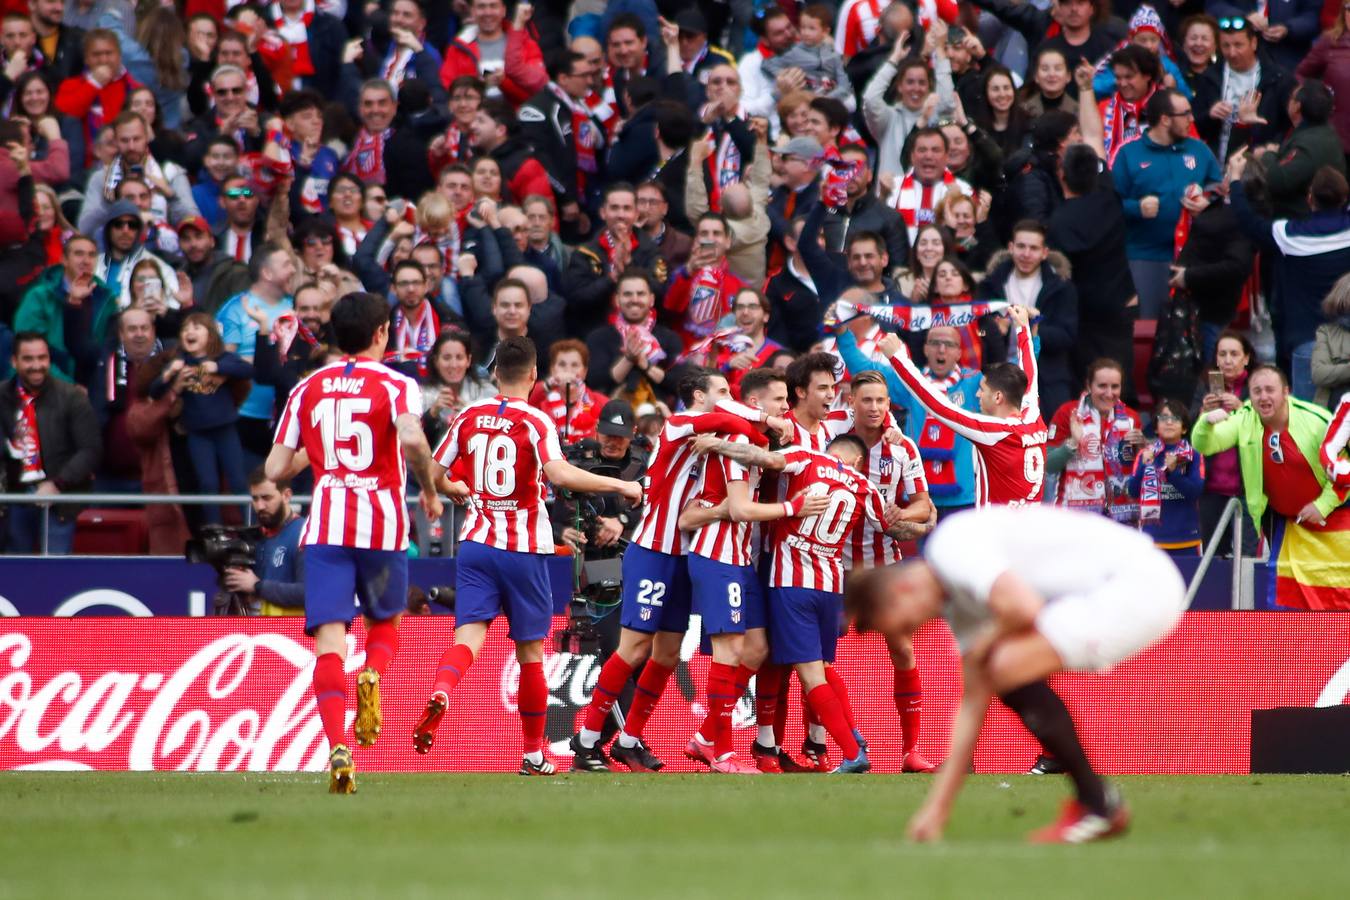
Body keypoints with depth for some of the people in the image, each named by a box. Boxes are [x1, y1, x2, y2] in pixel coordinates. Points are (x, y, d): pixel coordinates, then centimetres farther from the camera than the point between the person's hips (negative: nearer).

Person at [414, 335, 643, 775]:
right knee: (530, 651, 9)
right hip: (524, 549, -3)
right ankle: (534, 755, 17)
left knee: (469, 634, -6)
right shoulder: (535, 421, -8)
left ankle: (440, 693, -39)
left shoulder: (469, 417, 5)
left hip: (476, 542, 3)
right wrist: (620, 486, -15)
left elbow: (431, 474, 10)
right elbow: (558, 473, -23)